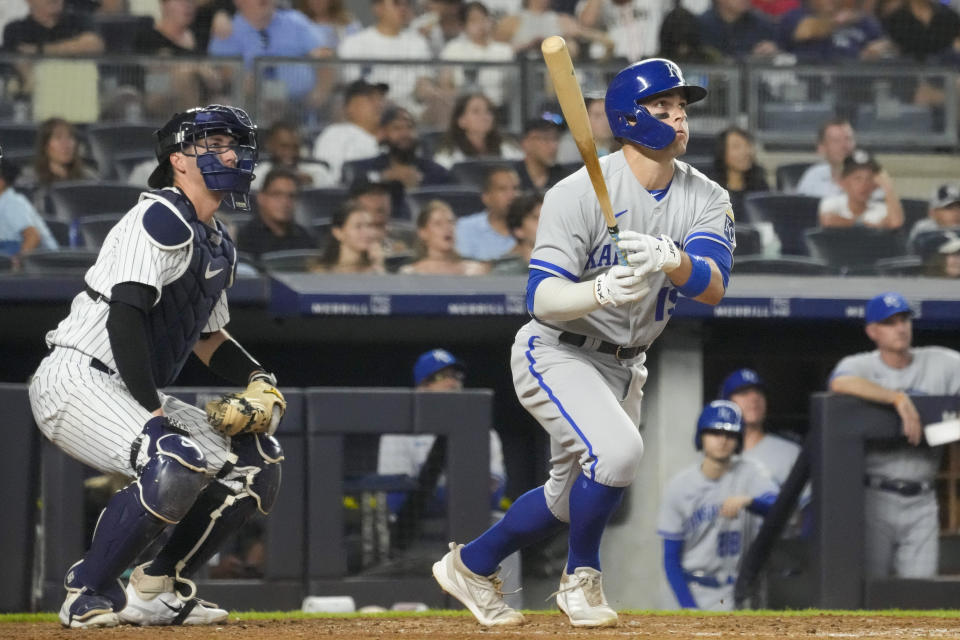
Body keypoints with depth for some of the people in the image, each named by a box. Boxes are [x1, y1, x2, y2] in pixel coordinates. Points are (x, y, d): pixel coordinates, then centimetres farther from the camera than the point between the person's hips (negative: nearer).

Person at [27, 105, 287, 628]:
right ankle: (88, 595, -16)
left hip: (138, 393, 10)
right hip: (77, 382, -10)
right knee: (179, 463, -31)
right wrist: (153, 413, -26)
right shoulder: (163, 218, -12)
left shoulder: (219, 245, 18)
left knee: (257, 460, 4)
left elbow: (210, 339, 26)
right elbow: (125, 315, -22)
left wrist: (257, 380, 6)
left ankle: (158, 590, 7)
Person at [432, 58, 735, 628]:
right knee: (617, 451, -29)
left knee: (573, 497, 18)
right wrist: (603, 291, -45)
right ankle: (581, 578, -5)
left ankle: (471, 565, 40)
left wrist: (671, 261, -45)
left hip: (624, 367, 7)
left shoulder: (707, 200, -7)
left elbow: (713, 286, -23)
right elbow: (543, 299, -26)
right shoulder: (580, 193, -22)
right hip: (556, 353, -7)